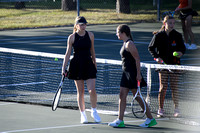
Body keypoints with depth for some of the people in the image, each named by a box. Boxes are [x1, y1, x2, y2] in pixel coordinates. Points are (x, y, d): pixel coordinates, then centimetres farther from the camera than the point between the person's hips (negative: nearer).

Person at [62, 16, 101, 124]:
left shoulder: (90, 35, 2)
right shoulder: (72, 37, -4)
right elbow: (68, 53, 0)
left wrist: (95, 64, 17)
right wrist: (64, 67, -5)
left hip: (89, 65, 1)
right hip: (77, 66, -1)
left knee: (92, 90, -9)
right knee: (80, 92, 5)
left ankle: (94, 111, 13)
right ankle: (83, 114, 17)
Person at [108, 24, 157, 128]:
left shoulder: (129, 44, -16)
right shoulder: (125, 43, 13)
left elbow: (137, 59, -19)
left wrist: (138, 74, -21)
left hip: (133, 74, -10)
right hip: (126, 73, 10)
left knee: (137, 97, -3)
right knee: (122, 96, 5)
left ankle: (150, 119, 5)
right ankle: (120, 121, 5)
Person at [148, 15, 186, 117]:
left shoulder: (177, 35, 2)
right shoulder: (158, 35, -1)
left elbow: (183, 47, 10)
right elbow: (151, 48, 7)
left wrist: (181, 53, -12)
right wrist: (156, 57, -7)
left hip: (174, 64, 1)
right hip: (163, 63, -1)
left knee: (174, 87, 2)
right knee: (163, 87, -3)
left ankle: (176, 109, 12)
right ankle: (160, 109, 5)